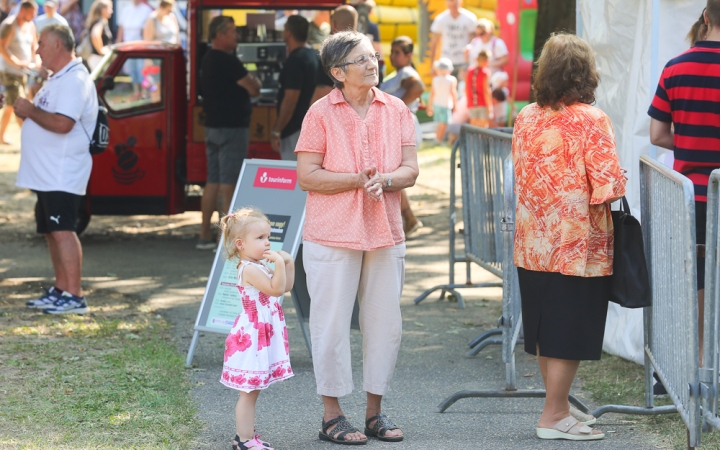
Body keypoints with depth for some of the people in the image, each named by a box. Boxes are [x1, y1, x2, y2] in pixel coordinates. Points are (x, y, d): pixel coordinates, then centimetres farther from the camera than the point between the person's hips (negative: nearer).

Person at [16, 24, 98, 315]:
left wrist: (31, 110, -15)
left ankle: (75, 296, -16)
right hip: (46, 174, 11)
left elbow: (62, 124, -27)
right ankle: (60, 290, 20)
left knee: (63, 231, -14)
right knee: (52, 232, 14)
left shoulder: (74, 80, -16)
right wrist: (25, 111, 6)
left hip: (63, 176, -11)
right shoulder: (57, 79, 19)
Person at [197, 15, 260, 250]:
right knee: (229, 183, -8)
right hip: (232, 126, -9)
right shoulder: (228, 61, -17)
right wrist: (254, 81, 5)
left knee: (213, 182, 12)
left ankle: (205, 235, 14)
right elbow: (253, 89, -16)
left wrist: (248, 83, 5)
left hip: (213, 125, 9)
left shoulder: (208, 60, 14)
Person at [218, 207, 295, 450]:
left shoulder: (260, 266, 13)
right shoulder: (249, 269, -19)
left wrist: (289, 263, 8)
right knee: (249, 391, -4)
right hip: (253, 336, -10)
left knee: (252, 390, 16)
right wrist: (278, 264, -29)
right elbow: (276, 289, -27)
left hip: (264, 336, 10)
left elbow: (286, 286, 18)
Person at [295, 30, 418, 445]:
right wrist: (358, 180, -18)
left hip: (386, 234, 4)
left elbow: (410, 170, 3)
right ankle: (332, 416, 9)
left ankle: (375, 411, 19)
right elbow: (308, 177, -10)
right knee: (332, 324, 0)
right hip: (332, 235, -4)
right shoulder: (321, 114, -5)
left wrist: (383, 180, -17)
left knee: (386, 323, 7)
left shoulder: (396, 110, 6)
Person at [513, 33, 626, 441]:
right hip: (579, 244, -6)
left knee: (546, 328, 15)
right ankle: (554, 416, 6)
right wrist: (620, 180, 2)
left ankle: (560, 403, 27)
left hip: (534, 241, 6)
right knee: (572, 331, 2)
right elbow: (607, 187, -19)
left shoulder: (526, 118, 3)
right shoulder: (591, 121, -15)